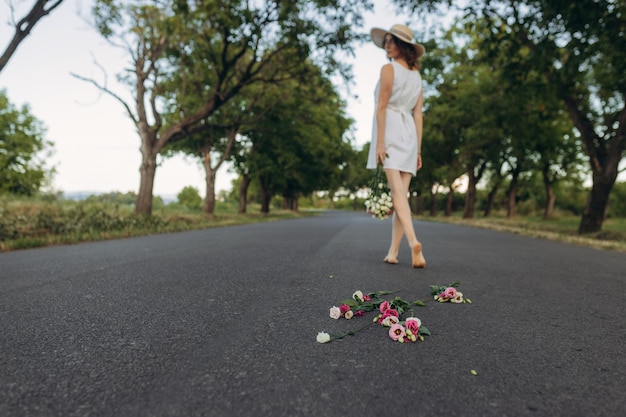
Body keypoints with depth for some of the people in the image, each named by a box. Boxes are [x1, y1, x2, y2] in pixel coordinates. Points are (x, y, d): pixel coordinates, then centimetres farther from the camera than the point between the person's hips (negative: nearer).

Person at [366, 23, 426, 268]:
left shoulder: (388, 69, 1)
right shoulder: (417, 76, 20)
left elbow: (381, 107, -9)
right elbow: (418, 115, 15)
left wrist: (379, 142, -14)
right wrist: (418, 149, 13)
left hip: (390, 131, -6)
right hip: (409, 133, 6)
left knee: (397, 192, -14)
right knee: (402, 194, 2)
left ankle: (413, 241, -29)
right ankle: (393, 252, 6)